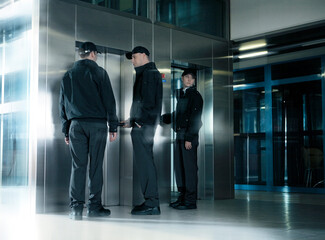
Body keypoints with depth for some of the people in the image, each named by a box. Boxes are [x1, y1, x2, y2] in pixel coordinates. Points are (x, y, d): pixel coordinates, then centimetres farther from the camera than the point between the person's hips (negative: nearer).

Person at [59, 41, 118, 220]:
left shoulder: (68, 75, 14)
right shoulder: (98, 72, 3)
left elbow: (62, 104, 15)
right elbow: (109, 101, -2)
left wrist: (66, 130, 17)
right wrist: (113, 127, 1)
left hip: (76, 125, 3)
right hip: (97, 124, -3)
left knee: (78, 165, 2)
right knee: (95, 165, 1)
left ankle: (76, 207, -3)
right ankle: (94, 206, 3)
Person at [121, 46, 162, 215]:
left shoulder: (149, 73, -6)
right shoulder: (144, 73, 26)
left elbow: (149, 100, -16)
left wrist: (140, 120, -18)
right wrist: (131, 121, 25)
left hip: (144, 125, -10)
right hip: (141, 125, 11)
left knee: (144, 161, -11)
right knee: (143, 161, 9)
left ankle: (151, 203, -10)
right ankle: (151, 202, 12)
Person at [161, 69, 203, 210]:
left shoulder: (195, 95, -4)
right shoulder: (180, 95, 19)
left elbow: (195, 118, -12)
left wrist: (189, 138, -17)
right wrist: (162, 118, 24)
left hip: (189, 135, -8)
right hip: (179, 134, 8)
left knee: (189, 167, -6)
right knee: (179, 166, 9)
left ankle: (190, 201, -2)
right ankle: (182, 197, 18)